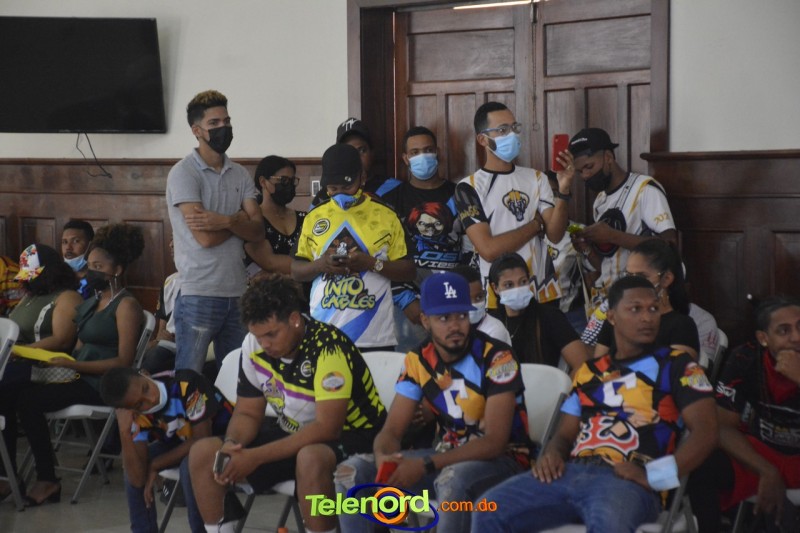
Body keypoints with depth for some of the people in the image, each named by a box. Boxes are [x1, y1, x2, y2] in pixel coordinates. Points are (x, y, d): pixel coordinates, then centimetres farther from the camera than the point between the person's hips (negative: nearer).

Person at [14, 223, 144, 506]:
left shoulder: (126, 305, -6)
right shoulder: (93, 302, 20)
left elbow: (124, 361, -14)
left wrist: (74, 366, -19)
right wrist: (64, 361, -3)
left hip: (103, 384, -8)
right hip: (81, 377, 8)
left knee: (27, 399, -23)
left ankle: (47, 479, -12)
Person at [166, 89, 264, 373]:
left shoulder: (240, 174, 11)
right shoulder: (183, 173, -7)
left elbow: (257, 231, 2)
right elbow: (206, 237, -16)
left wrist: (226, 221, -17)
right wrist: (241, 218, 0)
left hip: (238, 293, 6)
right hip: (198, 295, -6)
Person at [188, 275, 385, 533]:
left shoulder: (327, 347, -28)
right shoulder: (254, 345, -8)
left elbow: (327, 428, -31)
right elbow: (247, 413, 2)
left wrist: (256, 457, -33)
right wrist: (231, 444, -21)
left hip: (349, 436, -7)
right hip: (292, 435, 7)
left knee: (310, 459, -41)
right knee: (203, 453, -7)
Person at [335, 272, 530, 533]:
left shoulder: (497, 357, -19)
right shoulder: (417, 362, -3)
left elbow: (495, 441, -23)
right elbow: (392, 431, -2)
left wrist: (425, 466, -30)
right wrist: (384, 458, -27)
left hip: (502, 458, -5)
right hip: (448, 453, 6)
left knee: (452, 480, -40)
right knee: (352, 472, -10)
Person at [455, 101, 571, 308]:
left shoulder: (536, 178, 6)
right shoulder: (469, 187, -7)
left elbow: (555, 235, -4)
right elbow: (489, 250, -15)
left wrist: (563, 191, -18)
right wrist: (536, 224, -6)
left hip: (544, 292, 4)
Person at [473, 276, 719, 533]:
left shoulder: (676, 364, 11)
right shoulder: (589, 371, 24)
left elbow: (705, 431, 0)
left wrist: (653, 475, -14)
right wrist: (552, 454, 1)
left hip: (627, 481, -5)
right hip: (570, 473, 5)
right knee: (489, 511, -16)